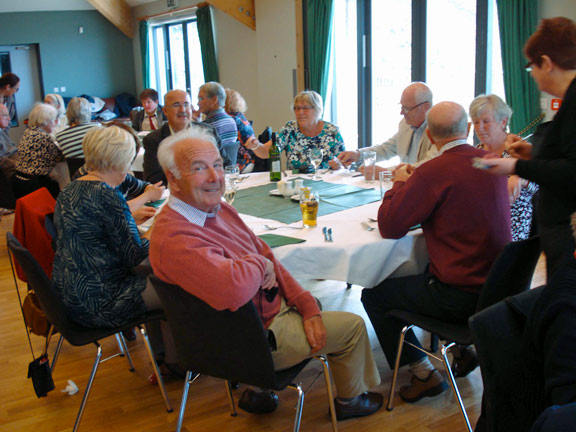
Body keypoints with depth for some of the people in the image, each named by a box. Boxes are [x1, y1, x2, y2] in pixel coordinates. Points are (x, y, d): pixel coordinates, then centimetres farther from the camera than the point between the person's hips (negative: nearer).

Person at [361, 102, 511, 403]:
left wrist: (400, 183, 1)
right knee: (416, 274, 33)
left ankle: (424, 374, 15)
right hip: (496, 285, 8)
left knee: (373, 294, 9)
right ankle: (461, 348, 31)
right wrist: (414, 184, 12)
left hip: (461, 296, -8)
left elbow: (389, 227, -15)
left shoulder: (434, 171, -21)